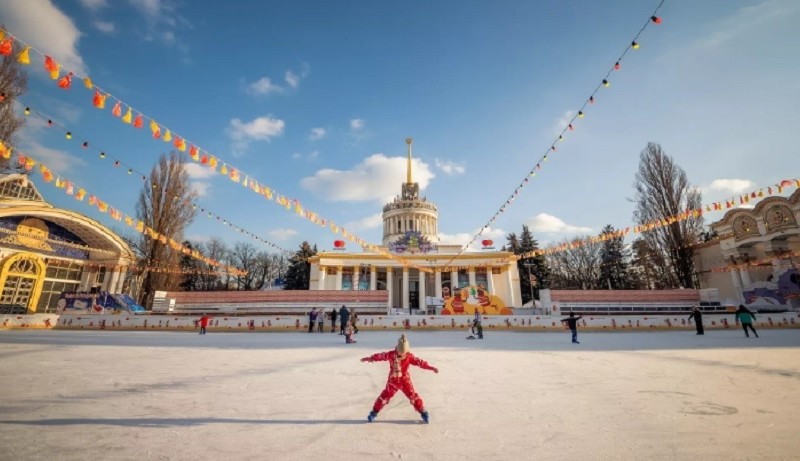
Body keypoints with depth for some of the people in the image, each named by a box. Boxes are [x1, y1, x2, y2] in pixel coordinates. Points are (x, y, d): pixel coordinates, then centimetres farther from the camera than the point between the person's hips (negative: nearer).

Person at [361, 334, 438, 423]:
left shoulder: (409, 356, -15)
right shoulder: (391, 354, -14)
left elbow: (419, 362, -17)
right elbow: (380, 356, -4)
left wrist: (431, 367, -24)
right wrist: (368, 358, 4)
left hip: (405, 380, 0)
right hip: (393, 380, 1)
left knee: (413, 396, -2)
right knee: (385, 396, 3)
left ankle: (423, 412, 15)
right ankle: (374, 412, 22)